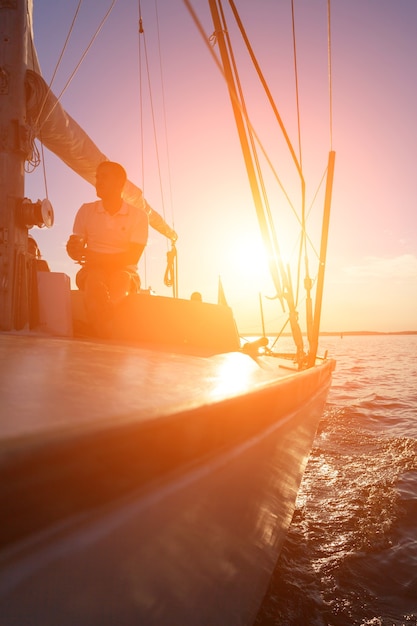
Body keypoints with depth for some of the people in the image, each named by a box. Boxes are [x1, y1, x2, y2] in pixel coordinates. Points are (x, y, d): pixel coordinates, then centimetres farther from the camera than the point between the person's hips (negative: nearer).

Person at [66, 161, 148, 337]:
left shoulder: (138, 215, 1)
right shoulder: (86, 210, 9)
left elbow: (133, 257, -8)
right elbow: (75, 248, 7)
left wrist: (96, 257, -18)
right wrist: (74, 249, -19)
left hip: (125, 271, -1)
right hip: (92, 270, 1)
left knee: (121, 280, -37)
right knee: (94, 280, -35)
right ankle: (105, 333, -42)